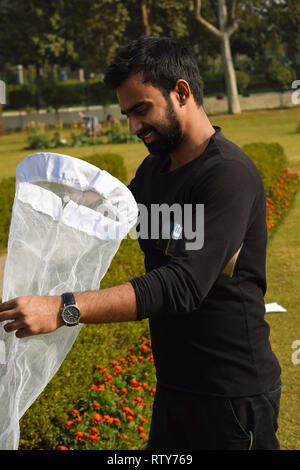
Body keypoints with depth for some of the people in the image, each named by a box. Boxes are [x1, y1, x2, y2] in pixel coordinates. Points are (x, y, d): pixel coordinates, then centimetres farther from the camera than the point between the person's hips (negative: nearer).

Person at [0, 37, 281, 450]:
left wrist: (62, 310, -35)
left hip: (233, 396, -7)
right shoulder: (154, 168, 7)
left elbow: (184, 285, -30)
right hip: (174, 384, 8)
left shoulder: (228, 175, -20)